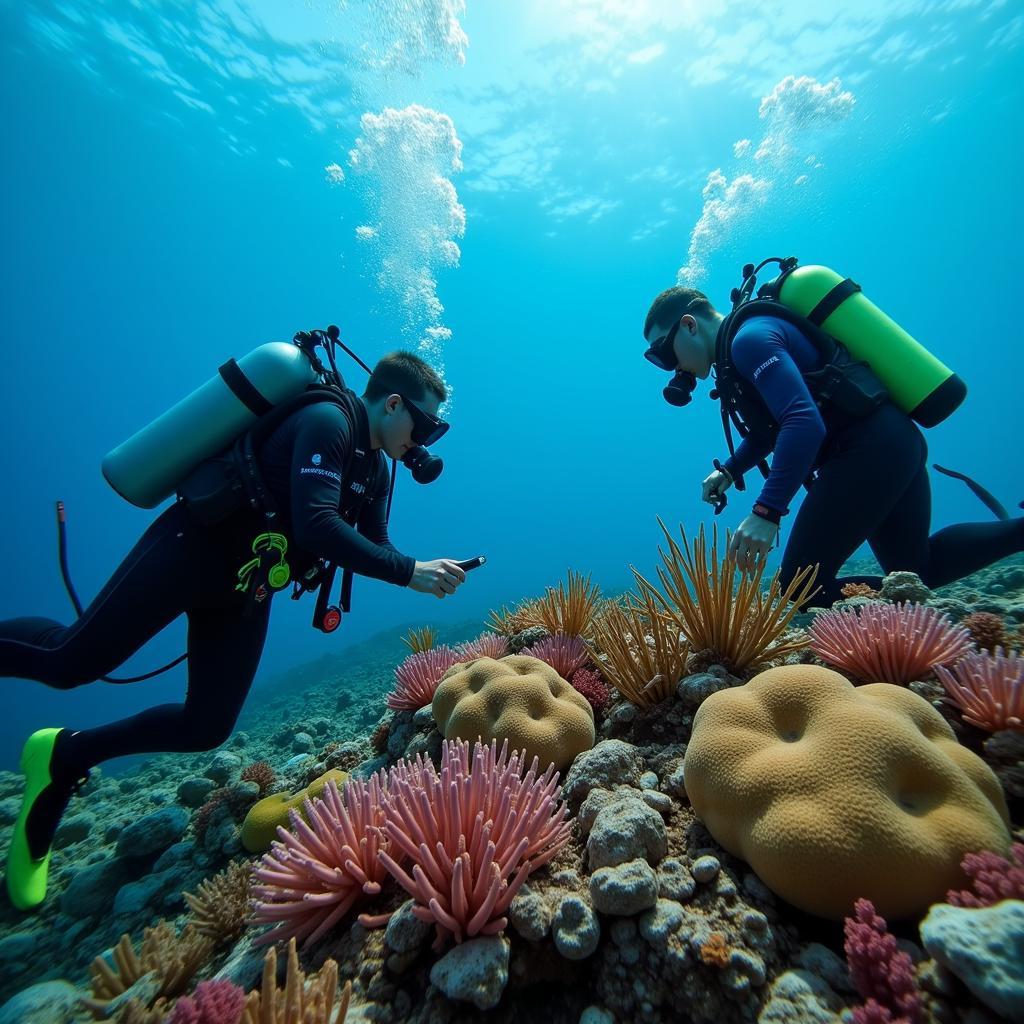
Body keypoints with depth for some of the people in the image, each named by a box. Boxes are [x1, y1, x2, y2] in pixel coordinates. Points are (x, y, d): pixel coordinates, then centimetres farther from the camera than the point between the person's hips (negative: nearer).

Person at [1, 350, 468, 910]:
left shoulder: (375, 469, 8)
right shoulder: (326, 422, -19)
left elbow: (373, 548, 11)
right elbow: (316, 526, -32)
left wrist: (426, 569, -4)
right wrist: (410, 572, -30)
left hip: (244, 586, 8)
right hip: (193, 548, -8)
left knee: (206, 727, 6)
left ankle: (66, 757, 27)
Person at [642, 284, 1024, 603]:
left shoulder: (748, 337, -15)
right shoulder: (739, 350, 16)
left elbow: (804, 423, -29)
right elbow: (773, 424, 26)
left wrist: (766, 512, -34)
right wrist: (728, 471, 13)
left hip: (870, 450, -10)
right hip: (893, 443, 10)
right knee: (919, 569, 25)